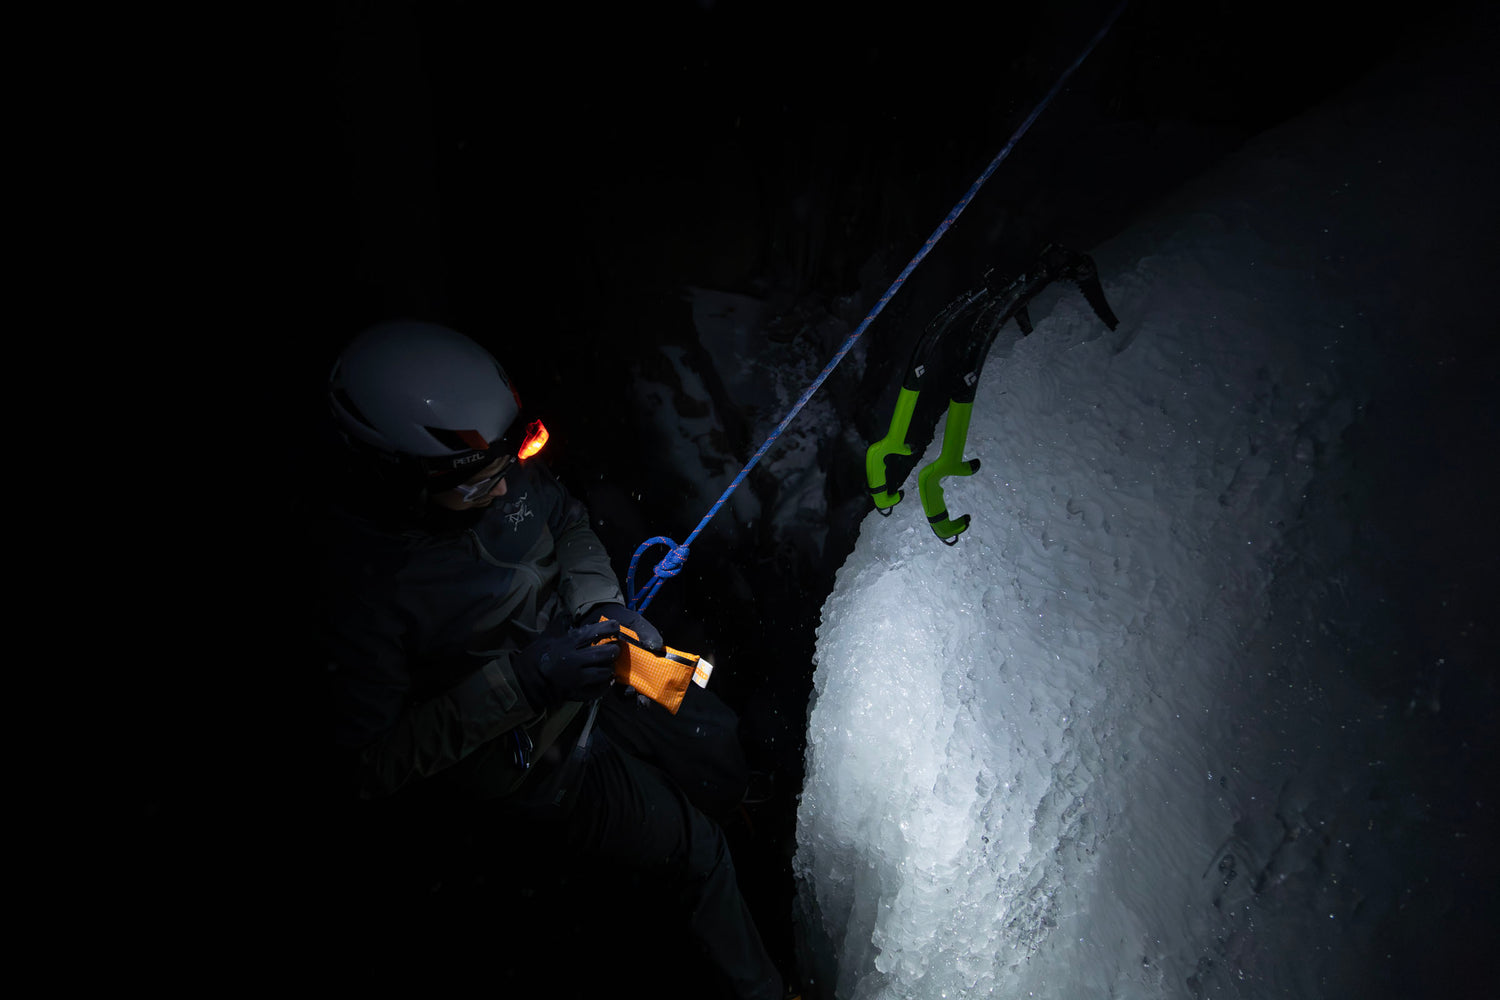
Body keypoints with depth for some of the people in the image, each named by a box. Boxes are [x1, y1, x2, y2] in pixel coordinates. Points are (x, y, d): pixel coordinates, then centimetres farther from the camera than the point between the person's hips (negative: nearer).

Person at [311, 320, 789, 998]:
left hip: (581, 660, 7)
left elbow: (568, 521, 4)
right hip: (524, 758, -6)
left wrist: (601, 604, -14)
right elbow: (363, 767, -28)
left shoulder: (501, 468, -18)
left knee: (721, 750, 20)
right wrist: (520, 682, -34)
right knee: (695, 853, 2)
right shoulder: (357, 586, -35)